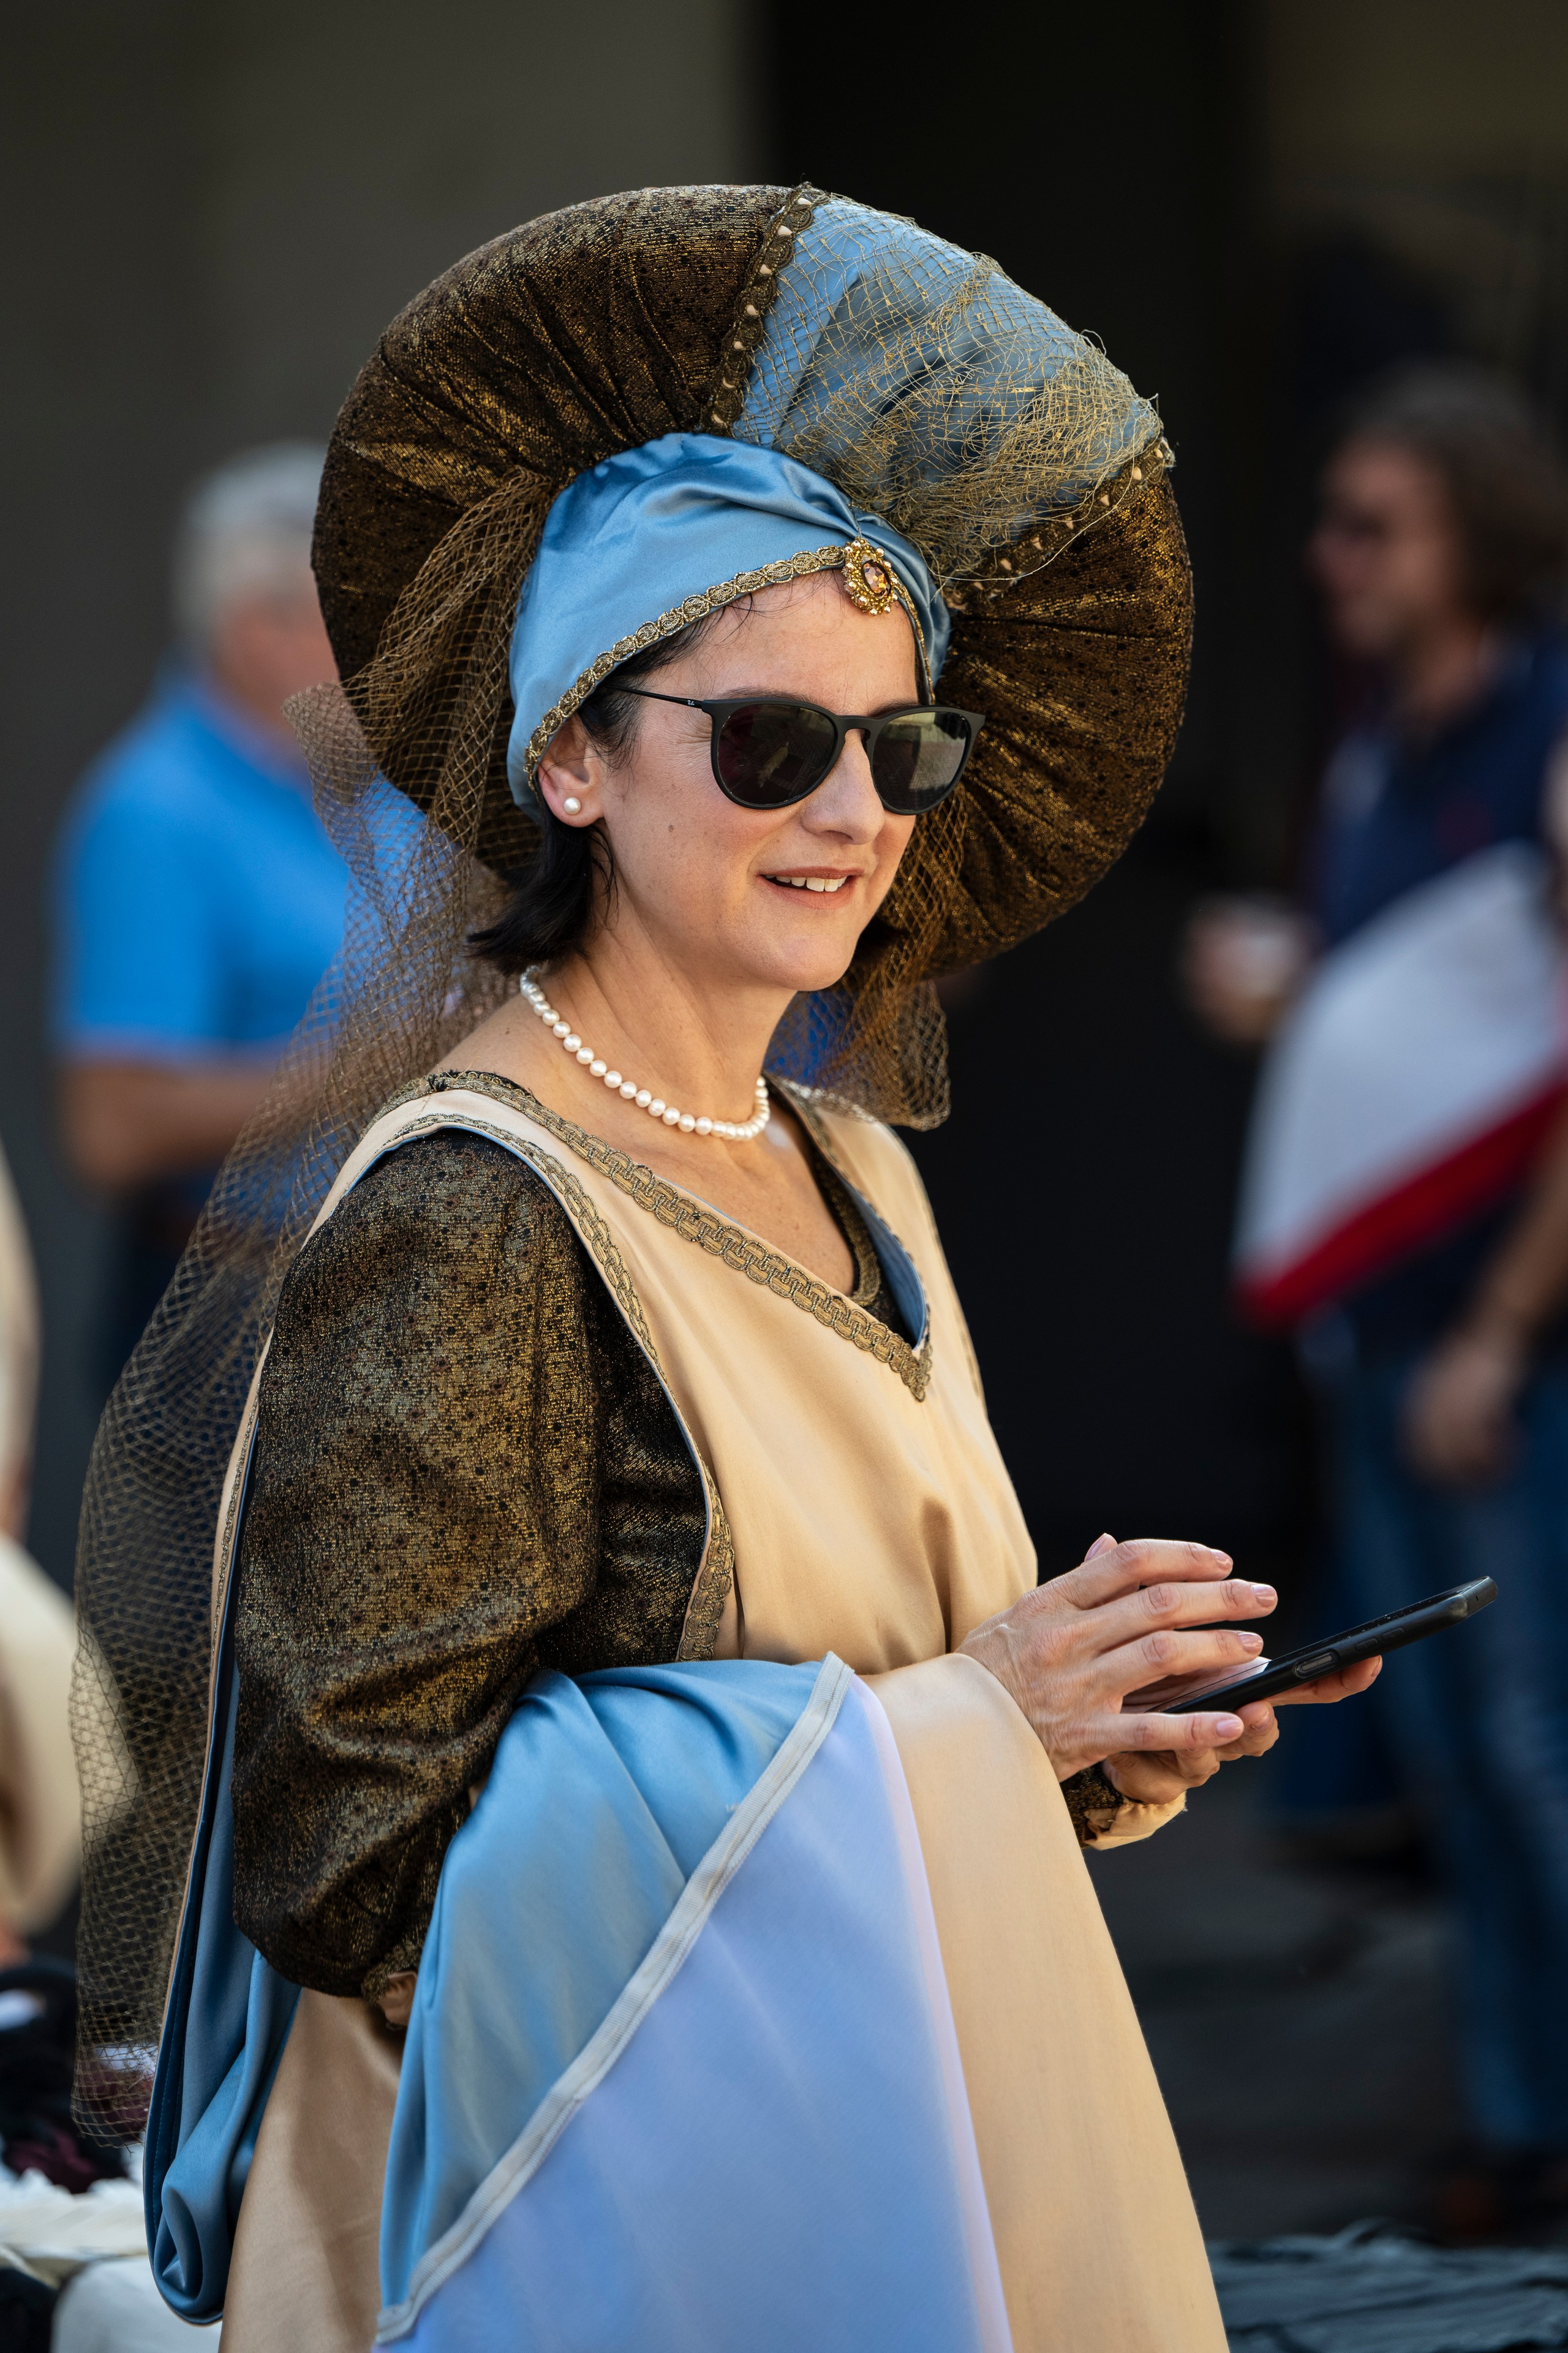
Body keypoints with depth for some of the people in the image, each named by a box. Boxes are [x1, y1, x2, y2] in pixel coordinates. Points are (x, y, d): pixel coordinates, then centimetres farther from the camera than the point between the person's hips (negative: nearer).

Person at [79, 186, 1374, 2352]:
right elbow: (370, 1852, -21)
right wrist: (942, 1724, -19)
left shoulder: (849, 1176, 8)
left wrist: (1077, 1743, -2)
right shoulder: (462, 1218, -16)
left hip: (883, 2162, 7)